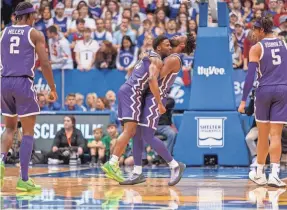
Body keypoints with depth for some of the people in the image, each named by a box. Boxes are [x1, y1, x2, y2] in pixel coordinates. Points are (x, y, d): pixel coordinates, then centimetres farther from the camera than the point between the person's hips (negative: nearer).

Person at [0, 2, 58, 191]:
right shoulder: (35, 34, -1)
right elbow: (45, 64, -7)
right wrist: (53, 89, 1)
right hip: (24, 83, -4)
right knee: (28, 132, 3)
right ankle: (24, 179, -1)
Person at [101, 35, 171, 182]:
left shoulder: (148, 57, 26)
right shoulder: (157, 60, -5)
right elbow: (152, 79, -21)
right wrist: (160, 103, -21)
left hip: (125, 91, 10)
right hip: (132, 92, -10)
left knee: (130, 132, 12)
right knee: (129, 130, -16)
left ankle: (114, 164, 6)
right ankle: (112, 164, -25)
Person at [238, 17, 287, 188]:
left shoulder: (257, 48, -3)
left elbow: (250, 76, -8)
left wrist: (244, 100, -7)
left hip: (264, 90, -2)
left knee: (263, 135, 10)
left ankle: (259, 174, 22)